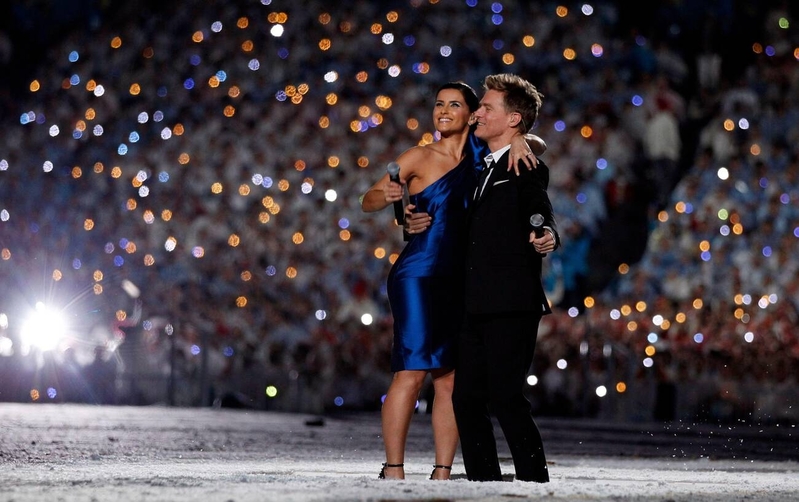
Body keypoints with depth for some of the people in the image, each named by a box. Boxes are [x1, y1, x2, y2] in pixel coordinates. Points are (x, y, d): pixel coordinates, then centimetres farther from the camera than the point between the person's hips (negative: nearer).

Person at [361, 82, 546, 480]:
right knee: (411, 371, -12)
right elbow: (368, 201, 1)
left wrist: (521, 142, -6)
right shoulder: (420, 157, -1)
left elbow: (537, 145, 17)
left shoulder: (481, 156, 11)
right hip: (419, 275, -5)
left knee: (451, 377, 2)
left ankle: (442, 472, 4)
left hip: (461, 280, 5)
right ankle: (393, 470, -10)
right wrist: (386, 197, -22)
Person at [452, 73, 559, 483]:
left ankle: (535, 482, -6)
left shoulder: (526, 169, -4)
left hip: (511, 305, -9)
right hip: (478, 306, 9)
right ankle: (484, 484, 13)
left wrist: (546, 238, -40)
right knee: (467, 399, 7)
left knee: (505, 398, -12)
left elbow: (541, 215, -18)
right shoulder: (483, 170, 22)